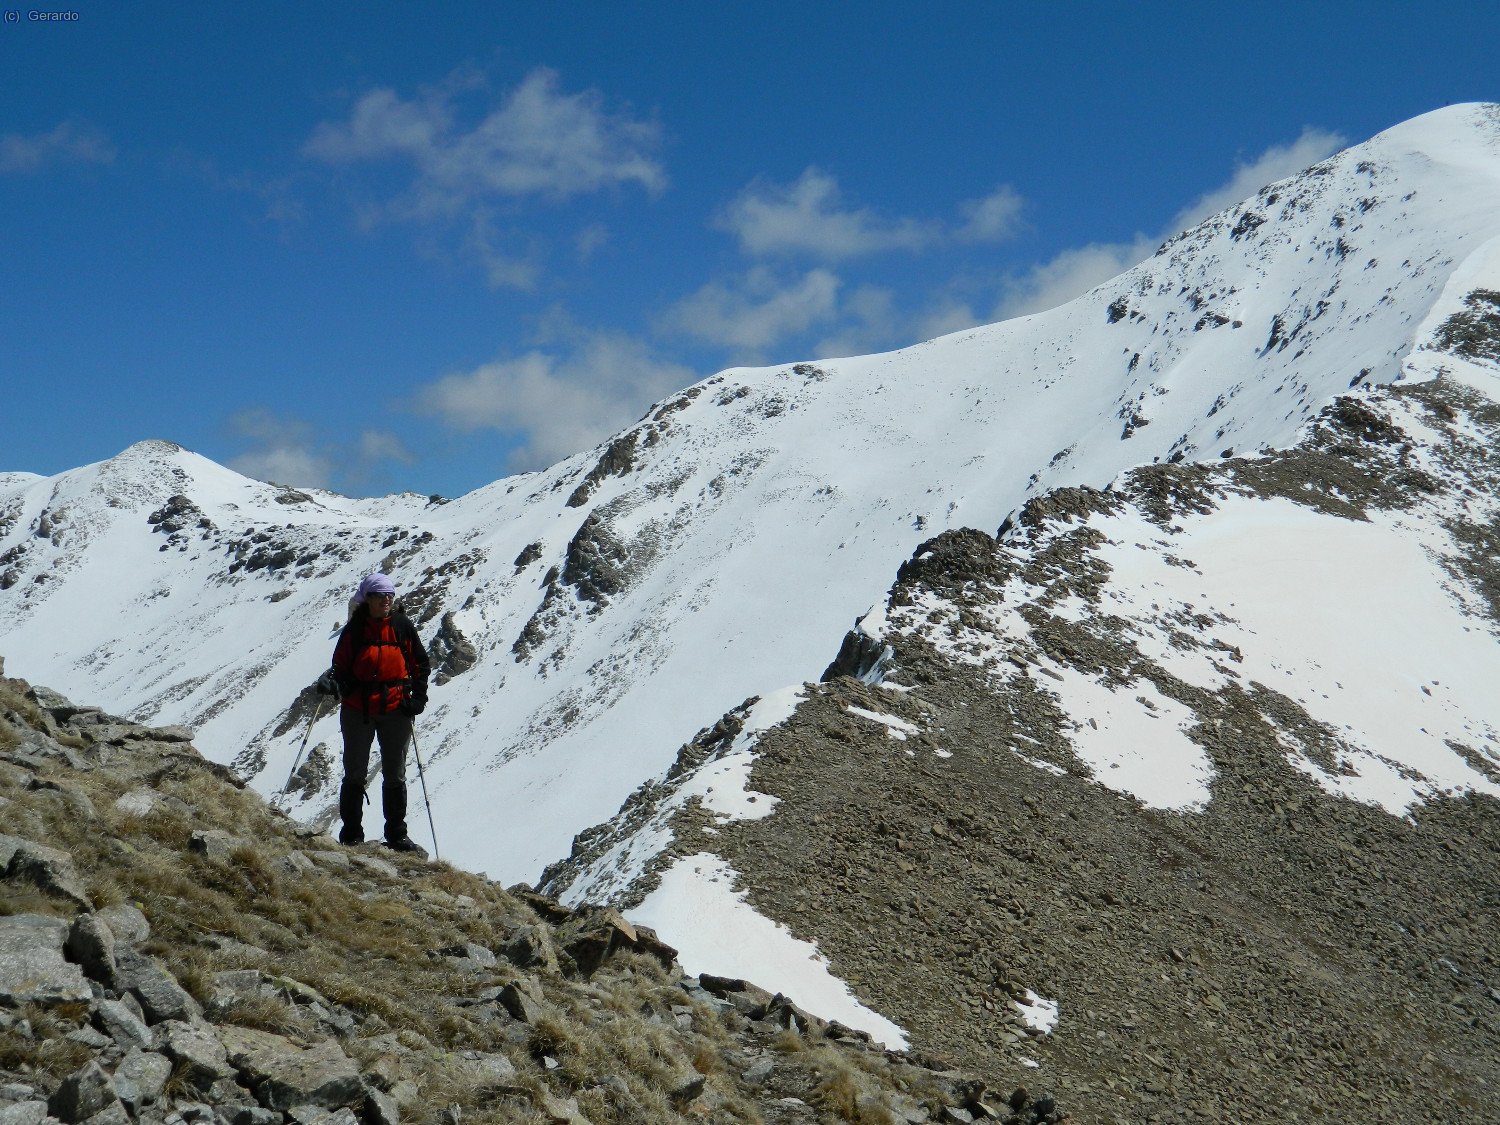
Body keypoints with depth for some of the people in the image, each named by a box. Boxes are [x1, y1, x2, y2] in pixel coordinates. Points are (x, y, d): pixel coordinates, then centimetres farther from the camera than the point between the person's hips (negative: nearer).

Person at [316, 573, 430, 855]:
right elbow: (341, 666, 3)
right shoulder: (355, 630, -1)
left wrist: (418, 697, -4)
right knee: (355, 774, 7)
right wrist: (333, 683, -18)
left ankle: (397, 834, 17)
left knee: (395, 776, 9)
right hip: (358, 711, -1)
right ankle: (351, 835, 14)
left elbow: (421, 664, 8)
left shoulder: (403, 626, 2)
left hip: (395, 710, 1)